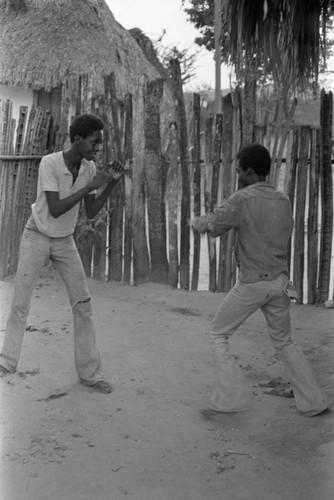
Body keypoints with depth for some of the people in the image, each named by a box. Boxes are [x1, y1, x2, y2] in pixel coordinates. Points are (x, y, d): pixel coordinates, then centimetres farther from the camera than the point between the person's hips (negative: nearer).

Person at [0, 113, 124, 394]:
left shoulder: (89, 168, -7)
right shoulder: (49, 163, -22)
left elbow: (91, 213, -6)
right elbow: (55, 210, -27)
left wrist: (112, 184, -16)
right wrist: (89, 186, -29)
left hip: (65, 242, 4)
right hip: (36, 238, -4)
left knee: (83, 303, -3)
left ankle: (90, 372, 4)